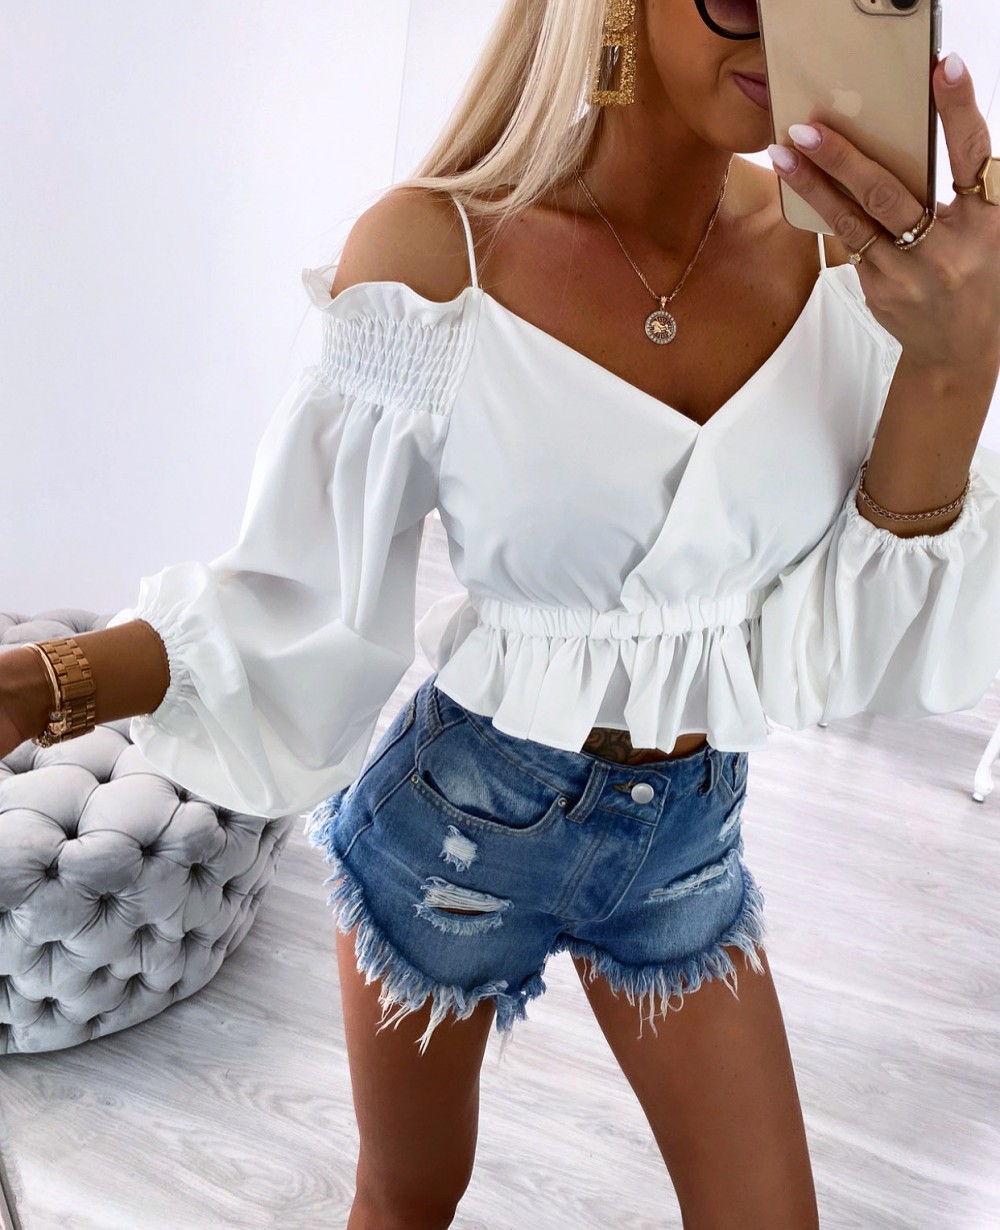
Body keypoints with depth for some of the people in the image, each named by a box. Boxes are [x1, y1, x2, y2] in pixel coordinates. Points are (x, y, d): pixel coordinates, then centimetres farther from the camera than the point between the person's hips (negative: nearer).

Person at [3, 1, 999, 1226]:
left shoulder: (847, 240, -10)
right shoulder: (436, 246, -20)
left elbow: (870, 634, -10)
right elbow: (310, 599, -13)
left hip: (692, 837, 3)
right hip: (458, 822, -2)